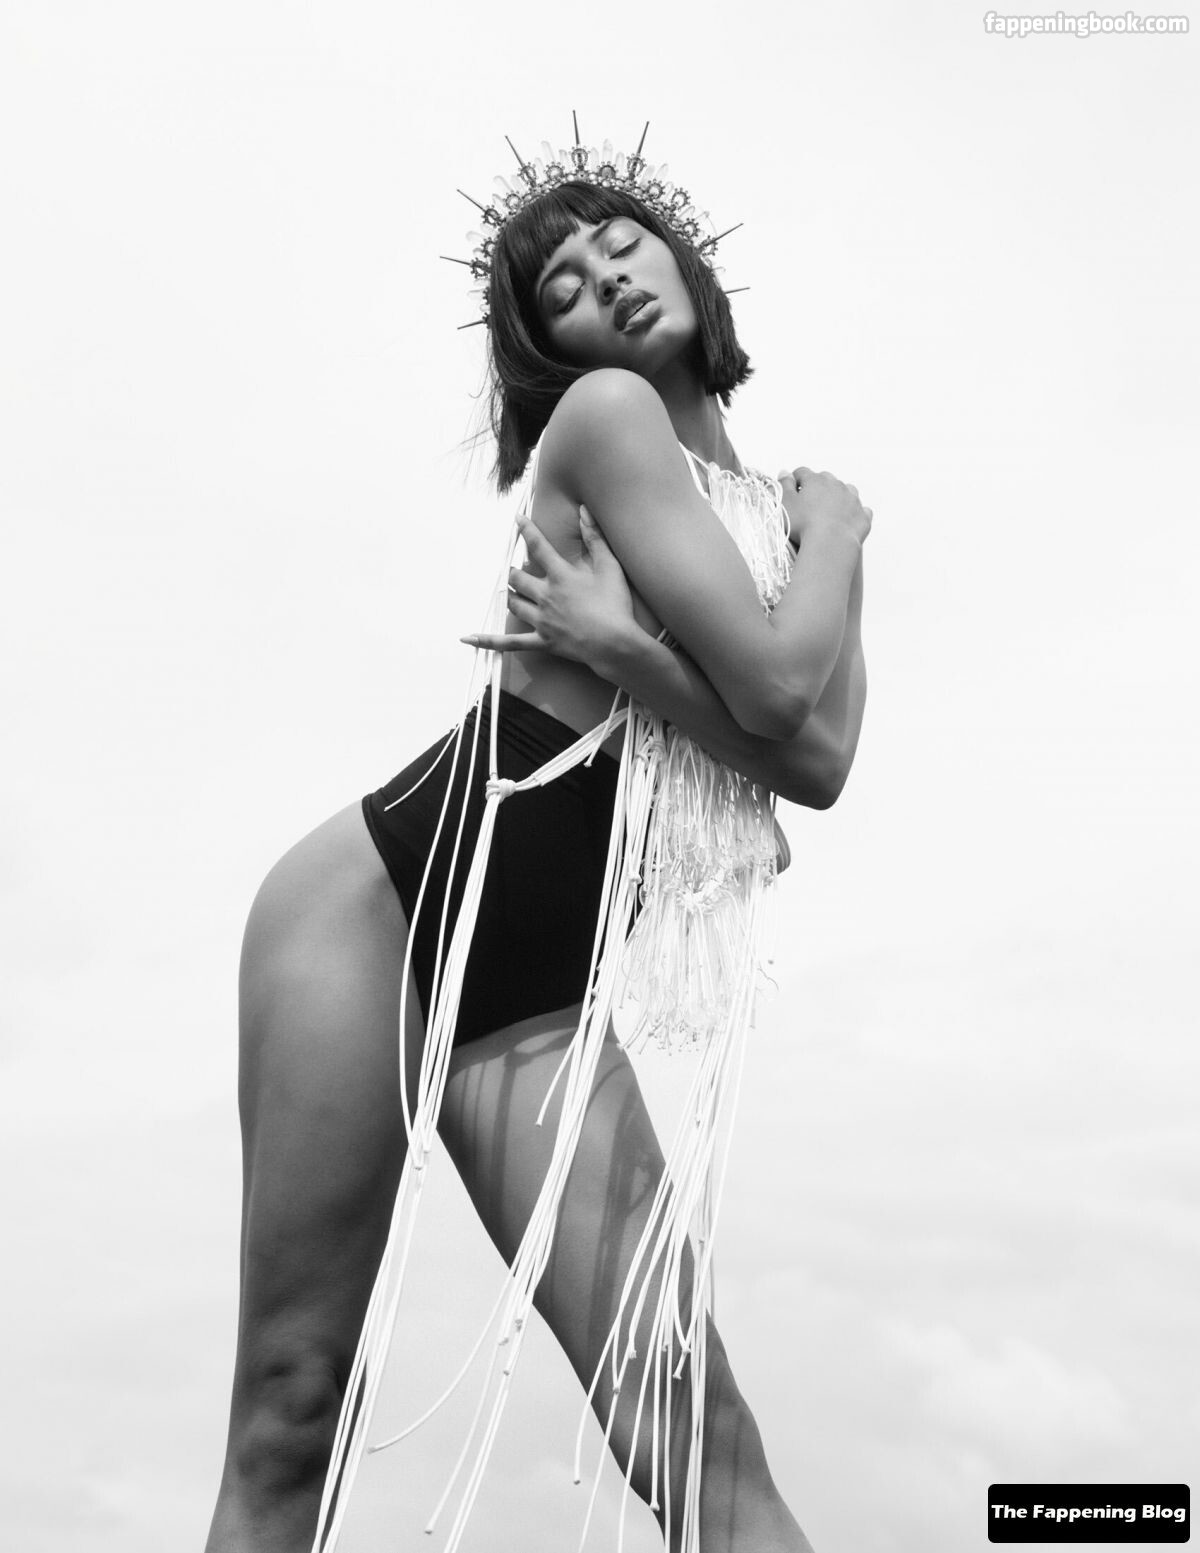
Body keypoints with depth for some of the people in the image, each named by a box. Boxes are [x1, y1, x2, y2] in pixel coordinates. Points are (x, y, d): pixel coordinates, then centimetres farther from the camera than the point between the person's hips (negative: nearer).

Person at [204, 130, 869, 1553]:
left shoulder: (775, 511, 17)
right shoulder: (605, 418, -3)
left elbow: (818, 765, -3)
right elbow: (783, 703, -13)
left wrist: (617, 644, -15)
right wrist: (836, 530, 4)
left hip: (540, 997, 5)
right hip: (386, 901, -5)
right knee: (295, 1421, -8)